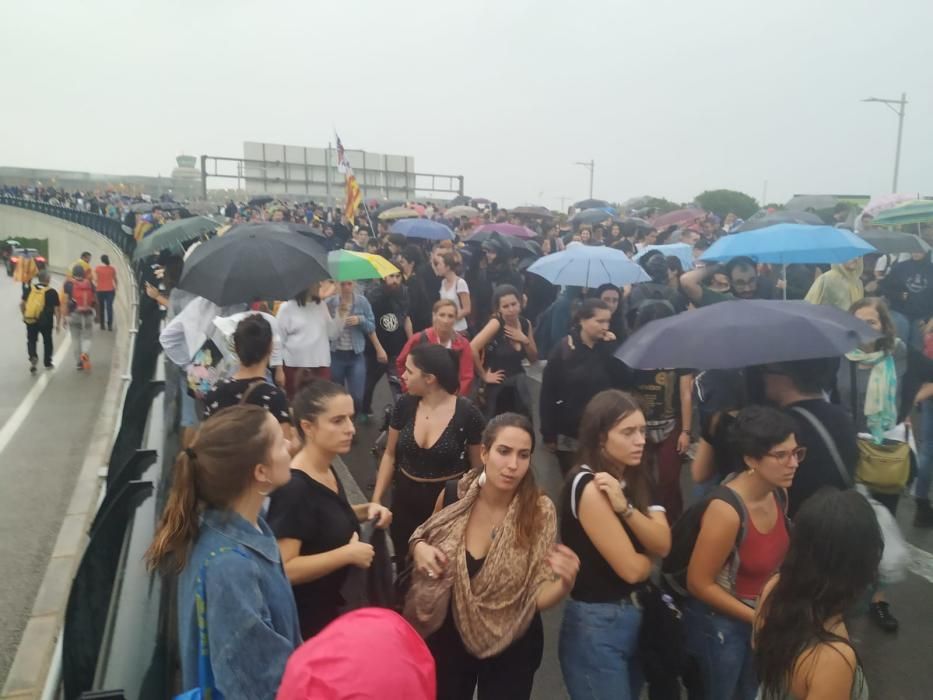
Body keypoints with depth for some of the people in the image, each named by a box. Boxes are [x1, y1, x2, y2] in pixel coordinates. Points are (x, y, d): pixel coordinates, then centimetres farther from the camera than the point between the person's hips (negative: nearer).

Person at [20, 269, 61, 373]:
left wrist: (24, 315, 22)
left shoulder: (30, 289, 0)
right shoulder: (52, 292, -10)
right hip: (46, 322, -2)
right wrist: (58, 324, 0)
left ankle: (33, 357, -8)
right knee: (47, 342, 16)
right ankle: (47, 363, 25)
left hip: (30, 320, 2)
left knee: (31, 340, 17)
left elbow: (22, 304, 6)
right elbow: (58, 309, -9)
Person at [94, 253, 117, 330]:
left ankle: (102, 325, 15)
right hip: (110, 290, 0)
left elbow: (95, 279, -6)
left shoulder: (97, 268, -4)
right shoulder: (112, 268, -1)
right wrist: (116, 287, 18)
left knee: (101, 308, 12)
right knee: (109, 307, -1)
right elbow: (115, 279, 5)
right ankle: (110, 325, -10)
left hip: (100, 290, 0)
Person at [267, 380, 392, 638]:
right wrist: (348, 554, -27)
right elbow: (284, 569, -31)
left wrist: (365, 511, 0)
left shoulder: (327, 471, 0)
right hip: (305, 618, -9)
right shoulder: (294, 488, -27)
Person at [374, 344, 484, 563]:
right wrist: (376, 500, 1)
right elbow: (390, 455, 5)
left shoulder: (467, 413, -17)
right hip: (405, 500, 3)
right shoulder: (405, 405, -7)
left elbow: (478, 467, -7)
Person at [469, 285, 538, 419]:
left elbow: (534, 359, 9)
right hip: (497, 384, -5)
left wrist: (525, 340, -9)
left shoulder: (526, 324, 2)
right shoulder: (496, 323, -16)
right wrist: (484, 375, -17)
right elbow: (472, 348, -28)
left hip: (519, 383, 5)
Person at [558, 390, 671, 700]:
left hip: (634, 616, 8)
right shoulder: (589, 486, -22)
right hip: (596, 625, -8)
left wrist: (625, 507, -23)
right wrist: (650, 557, 0)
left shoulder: (633, 479, 4)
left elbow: (663, 545, -7)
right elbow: (630, 568, -22)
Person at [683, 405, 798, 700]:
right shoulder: (726, 510, -32)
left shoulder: (778, 493, -9)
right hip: (719, 623, -7)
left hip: (762, 613, 7)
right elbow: (699, 584, -24)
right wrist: (757, 618, -17)